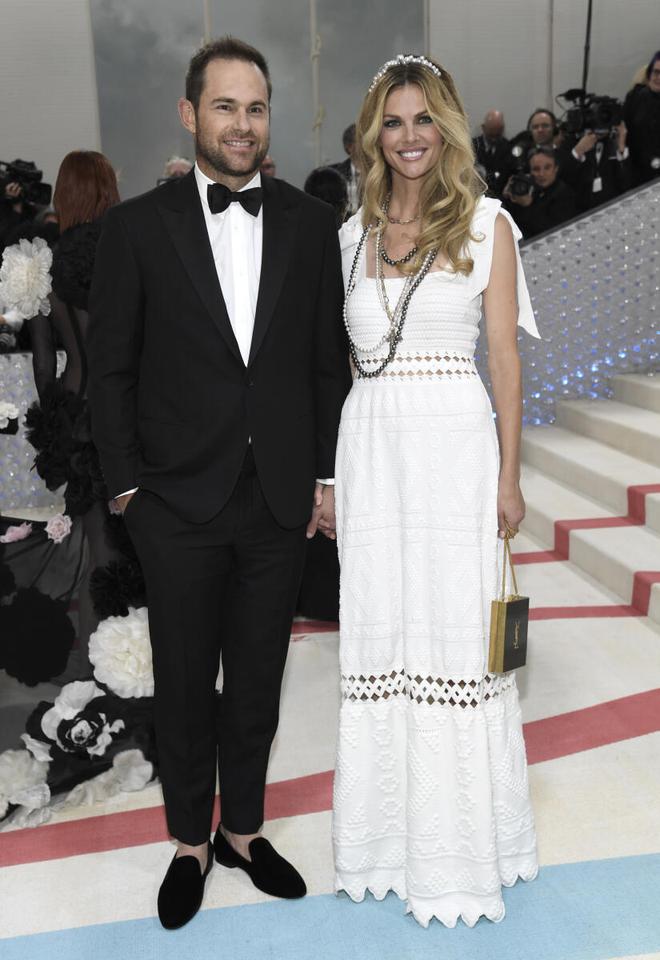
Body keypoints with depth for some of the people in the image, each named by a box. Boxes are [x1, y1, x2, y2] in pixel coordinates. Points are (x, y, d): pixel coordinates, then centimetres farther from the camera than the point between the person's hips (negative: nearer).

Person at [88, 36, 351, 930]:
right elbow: (110, 367, 0)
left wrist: (327, 475, 3)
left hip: (280, 501, 2)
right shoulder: (137, 225, -1)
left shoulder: (310, 222, 5)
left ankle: (244, 829, 37)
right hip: (178, 503, -1)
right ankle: (190, 841, 35)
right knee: (184, 684, 13)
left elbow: (329, 359, 6)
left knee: (258, 681, 15)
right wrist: (127, 485, -4)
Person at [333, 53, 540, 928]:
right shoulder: (353, 233, 13)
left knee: (455, 629, 2)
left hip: (455, 441, -3)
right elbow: (347, 356, 13)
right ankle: (393, 830, 26)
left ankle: (460, 843, 21)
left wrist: (509, 475, -5)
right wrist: (329, 471, 8)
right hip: (370, 445, 4)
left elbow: (505, 354, 1)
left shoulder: (488, 223, 4)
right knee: (378, 630, 8)